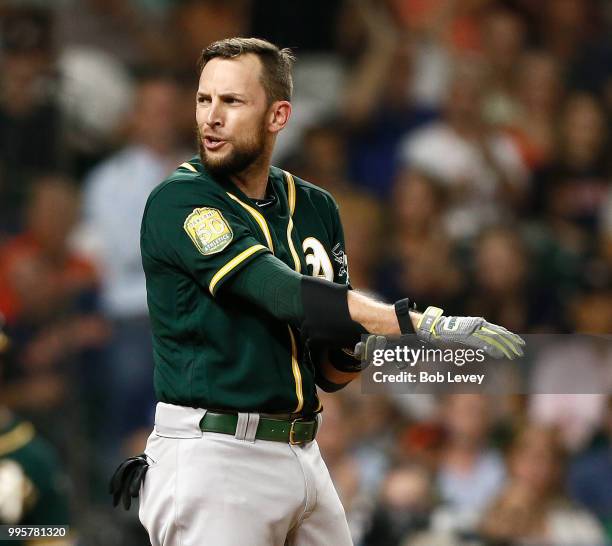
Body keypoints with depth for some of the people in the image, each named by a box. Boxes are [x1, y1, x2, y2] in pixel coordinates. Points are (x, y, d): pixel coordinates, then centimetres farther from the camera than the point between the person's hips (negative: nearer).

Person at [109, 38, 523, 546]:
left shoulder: (316, 209, 11)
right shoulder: (178, 202, -9)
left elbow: (332, 375, 13)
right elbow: (288, 295, -22)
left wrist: (348, 347, -11)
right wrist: (427, 326, -28)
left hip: (304, 459, 6)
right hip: (211, 460, -6)